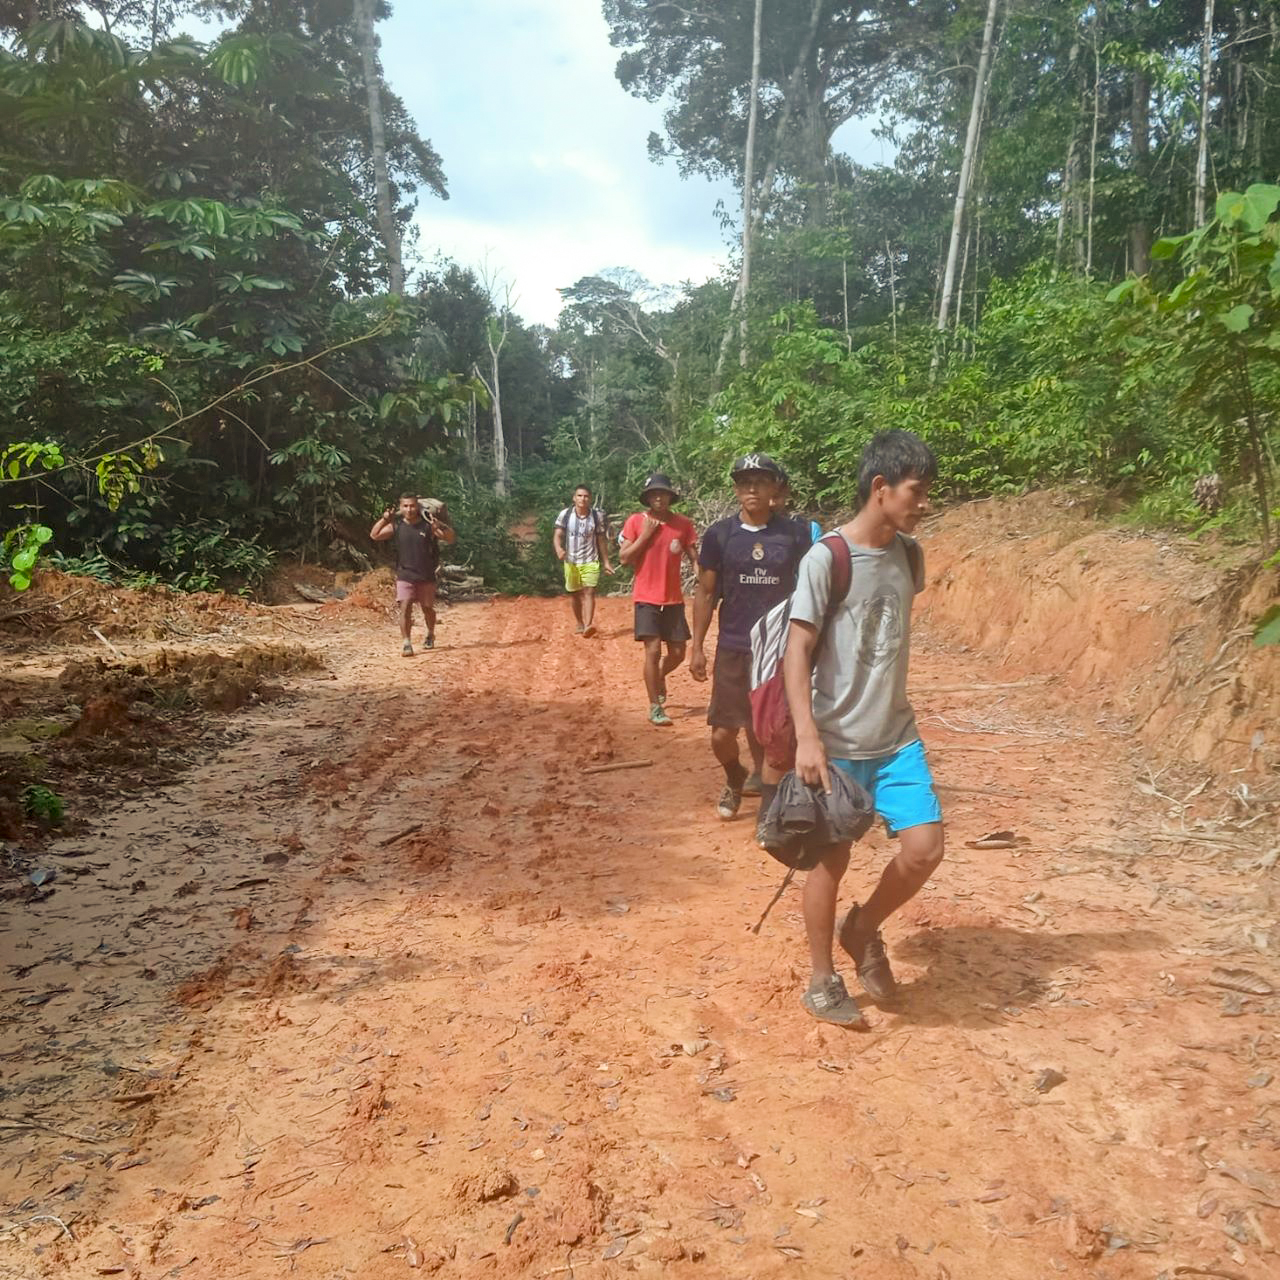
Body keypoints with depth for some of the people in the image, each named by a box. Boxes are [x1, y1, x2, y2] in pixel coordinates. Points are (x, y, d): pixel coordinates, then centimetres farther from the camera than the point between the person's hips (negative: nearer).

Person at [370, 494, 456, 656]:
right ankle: (406, 643, -14)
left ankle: (430, 635, 39)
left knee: (428, 608, 14)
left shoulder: (428, 525, -5)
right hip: (404, 576, 0)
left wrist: (440, 526, -27)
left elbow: (451, 539, -9)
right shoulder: (396, 526, 0)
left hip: (426, 577, 0)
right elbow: (374, 535, -1)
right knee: (405, 607, -15)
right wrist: (384, 519, -13)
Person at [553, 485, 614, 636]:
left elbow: (601, 540, 4)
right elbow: (557, 535, -7)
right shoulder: (565, 514, -5)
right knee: (574, 594, 12)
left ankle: (588, 625, -28)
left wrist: (606, 562, 6)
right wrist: (558, 548, -29)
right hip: (571, 561, 2)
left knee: (589, 592, -16)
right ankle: (579, 623, 30)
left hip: (590, 561, -2)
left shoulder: (597, 515, -3)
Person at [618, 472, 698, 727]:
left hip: (673, 599, 3)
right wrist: (645, 535, -13)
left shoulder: (683, 524, 1)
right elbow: (624, 558, -5)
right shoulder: (635, 521, -3)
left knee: (677, 653, 6)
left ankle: (659, 677, 40)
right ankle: (655, 707, 2)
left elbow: (694, 559, 3)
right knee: (653, 650, -10)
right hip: (647, 598, -3)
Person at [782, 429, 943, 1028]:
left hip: (896, 735, 5)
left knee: (925, 847, -4)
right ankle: (822, 980, 25)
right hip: (836, 740, -5)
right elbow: (797, 650, -16)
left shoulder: (909, 554, 5)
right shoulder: (825, 559, -14)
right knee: (832, 858, 5)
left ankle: (864, 929, 24)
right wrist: (807, 736, -24)